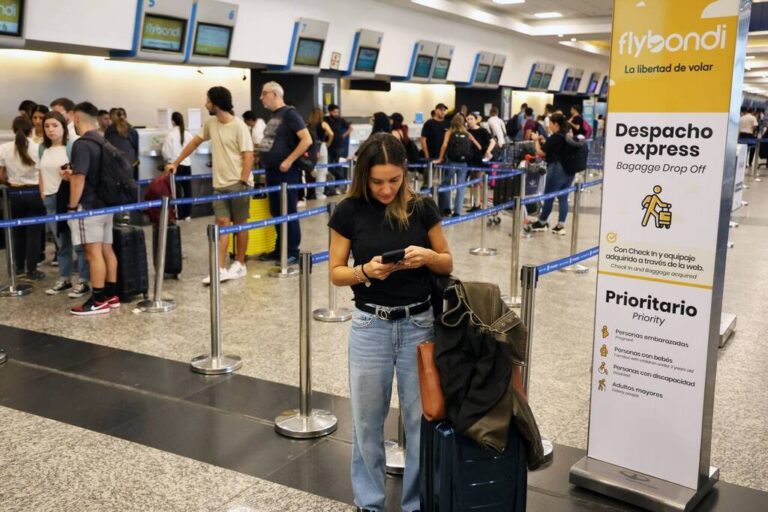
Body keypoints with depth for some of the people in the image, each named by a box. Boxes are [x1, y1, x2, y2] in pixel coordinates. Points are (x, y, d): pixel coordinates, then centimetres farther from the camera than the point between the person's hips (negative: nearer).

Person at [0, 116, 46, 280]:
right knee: (34, 232, 3)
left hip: (15, 194, 2)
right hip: (34, 193, -2)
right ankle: (32, 271, 5)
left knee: (18, 231, 16)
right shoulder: (38, 148, -10)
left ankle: (19, 268, 27)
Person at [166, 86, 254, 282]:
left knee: (239, 224, 5)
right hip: (220, 184, 6)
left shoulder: (239, 126, -13)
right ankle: (220, 269, -4)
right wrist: (175, 163, 15)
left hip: (238, 183, -6)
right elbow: (194, 142, 16)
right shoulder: (211, 123, 7)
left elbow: (248, 155, -14)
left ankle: (240, 265, 18)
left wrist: (243, 181, -20)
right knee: (222, 223, 0)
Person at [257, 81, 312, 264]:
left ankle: (293, 252, 6)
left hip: (286, 172, -9)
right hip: (272, 171, 9)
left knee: (289, 213, -1)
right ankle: (279, 249, 22)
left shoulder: (289, 114, -12)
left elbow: (307, 140, -20)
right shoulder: (274, 116, 14)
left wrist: (288, 161, -20)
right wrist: (262, 152, 14)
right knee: (276, 212, 13)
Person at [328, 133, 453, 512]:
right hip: (370, 327, 0)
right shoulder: (349, 212, -5)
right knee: (367, 421, 11)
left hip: (420, 325, 0)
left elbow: (447, 265, 4)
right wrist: (366, 271, -20)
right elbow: (336, 273, -1)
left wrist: (427, 256, -17)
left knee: (423, 419, 7)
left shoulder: (422, 207, -3)